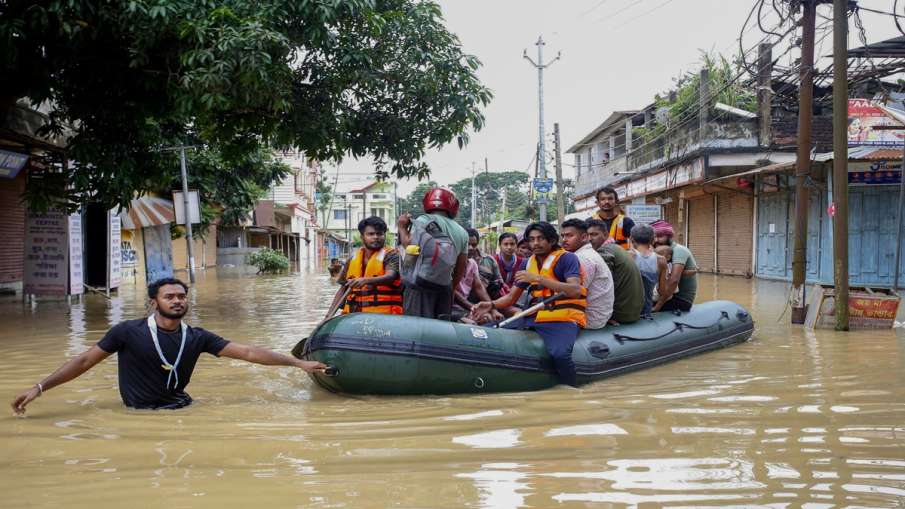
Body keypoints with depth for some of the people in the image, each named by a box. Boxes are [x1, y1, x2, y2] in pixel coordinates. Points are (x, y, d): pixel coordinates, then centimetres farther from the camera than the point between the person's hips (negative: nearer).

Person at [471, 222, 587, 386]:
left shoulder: (567, 258, -2)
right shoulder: (529, 264, 17)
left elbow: (575, 291, -18)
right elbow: (511, 297, 19)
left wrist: (538, 278, -21)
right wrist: (492, 305, -2)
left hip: (563, 319, -7)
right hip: (534, 317, 7)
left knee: (559, 354, -37)